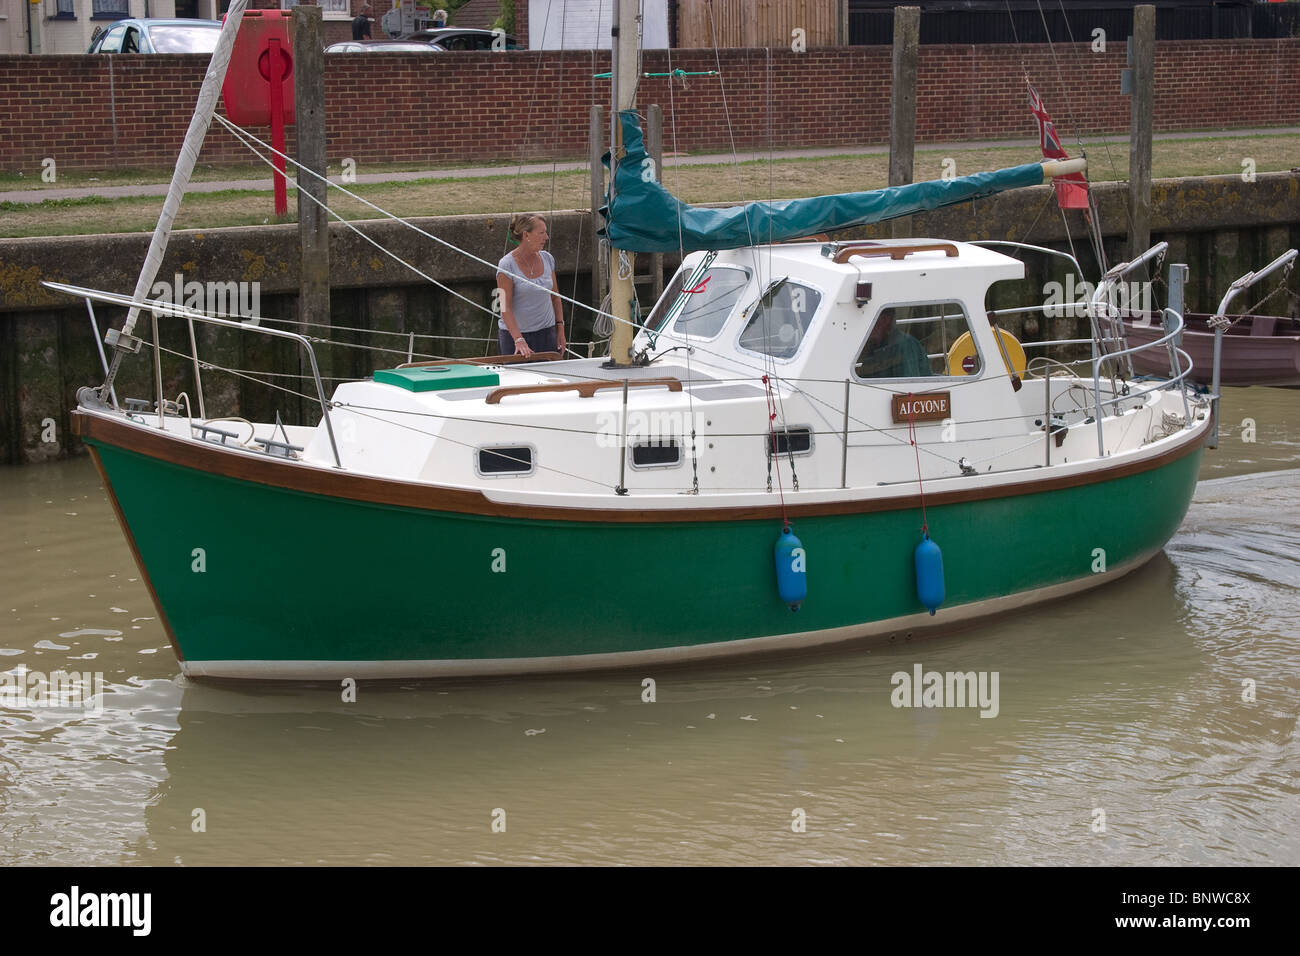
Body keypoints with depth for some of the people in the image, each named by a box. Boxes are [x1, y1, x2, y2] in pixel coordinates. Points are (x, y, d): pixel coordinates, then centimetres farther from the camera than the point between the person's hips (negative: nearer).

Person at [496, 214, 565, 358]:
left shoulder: (547, 258, 5)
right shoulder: (507, 264, -12)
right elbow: (505, 308, -16)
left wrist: (560, 330, 9)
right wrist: (519, 340, -26)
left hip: (546, 332, 4)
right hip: (514, 334, -4)